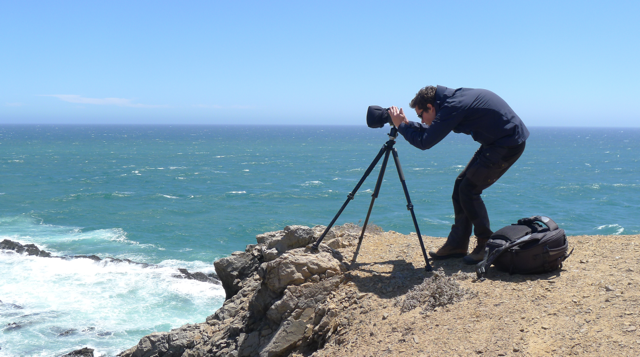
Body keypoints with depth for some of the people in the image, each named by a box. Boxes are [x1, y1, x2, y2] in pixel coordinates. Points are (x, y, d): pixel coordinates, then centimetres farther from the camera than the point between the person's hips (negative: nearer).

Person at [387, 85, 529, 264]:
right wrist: (408, 124, 11)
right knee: (461, 184, 9)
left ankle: (487, 246, 1)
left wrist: (400, 125, -9)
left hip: (509, 144, -10)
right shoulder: (454, 97, 7)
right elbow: (431, 131, 22)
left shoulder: (453, 106, -22)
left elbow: (425, 142, -22)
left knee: (469, 189, -9)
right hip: (497, 142, 10)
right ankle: (457, 245, 15)